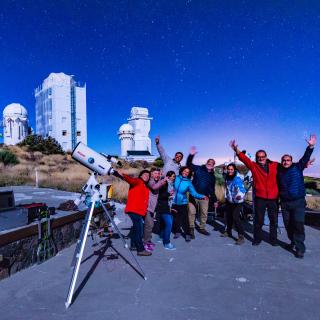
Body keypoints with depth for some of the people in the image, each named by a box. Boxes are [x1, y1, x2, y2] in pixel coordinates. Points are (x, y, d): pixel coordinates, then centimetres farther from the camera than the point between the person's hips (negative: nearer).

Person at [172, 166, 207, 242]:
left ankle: (187, 234, 9)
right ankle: (177, 232, 31)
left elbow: (194, 193, -11)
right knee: (175, 218, 11)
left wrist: (202, 196, -25)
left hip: (182, 203, -2)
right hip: (174, 202, 2)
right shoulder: (176, 178, -3)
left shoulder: (188, 182, -6)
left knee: (185, 219, -6)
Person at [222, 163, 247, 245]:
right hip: (229, 201, 7)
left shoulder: (238, 179, -23)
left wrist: (240, 195, -56)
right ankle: (228, 231, 37)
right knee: (228, 216, 16)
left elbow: (242, 189, -37)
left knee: (235, 217, -19)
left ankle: (241, 236, -13)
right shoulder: (227, 178, 1)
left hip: (237, 202, -7)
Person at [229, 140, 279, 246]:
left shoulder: (275, 165, 4)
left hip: (273, 198, 2)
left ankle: (273, 239, 31)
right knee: (258, 220, 8)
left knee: (274, 220, 14)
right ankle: (257, 238, 24)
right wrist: (236, 150, -28)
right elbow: (244, 159, -13)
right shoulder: (254, 166, -1)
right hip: (260, 198, -2)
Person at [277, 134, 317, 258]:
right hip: (285, 202, 4)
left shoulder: (297, 167, -4)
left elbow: (305, 158, -16)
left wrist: (310, 146, -27)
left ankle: (300, 248, 0)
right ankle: (293, 241, 31)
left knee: (298, 224, -8)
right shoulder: (279, 171, 4)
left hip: (298, 202, -3)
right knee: (288, 224, 12)